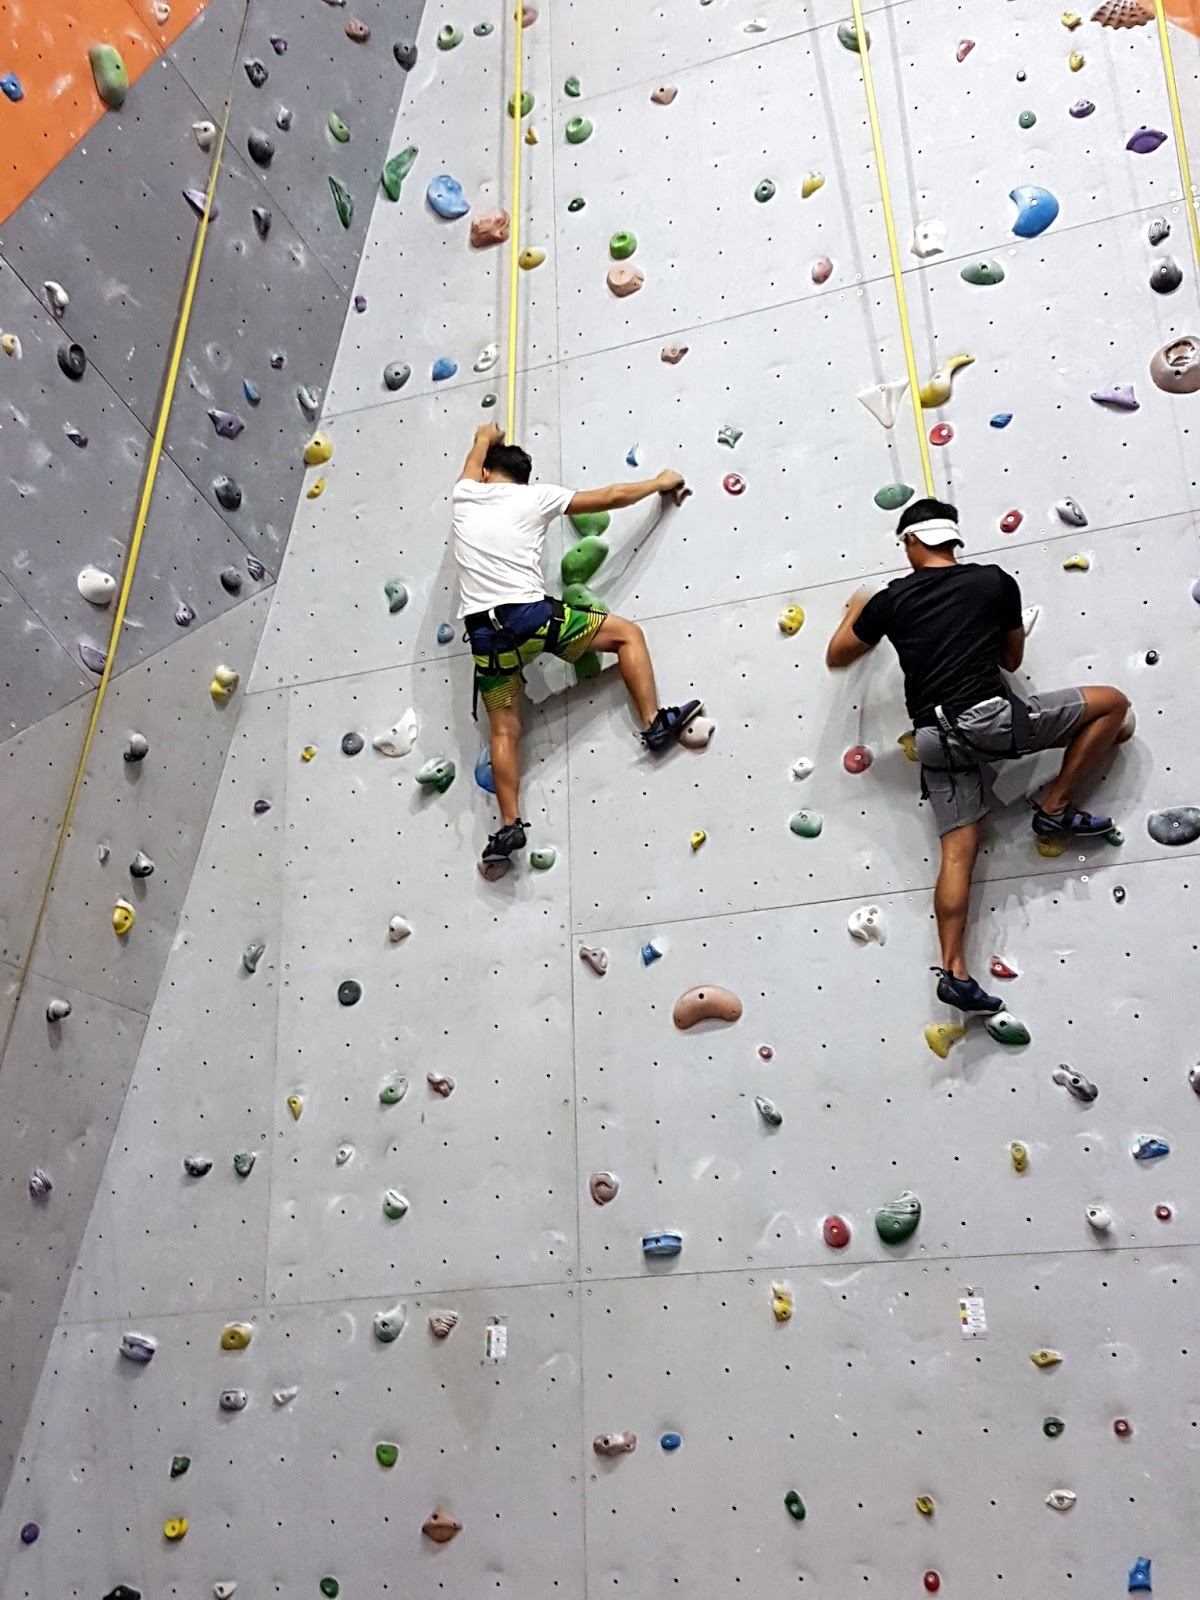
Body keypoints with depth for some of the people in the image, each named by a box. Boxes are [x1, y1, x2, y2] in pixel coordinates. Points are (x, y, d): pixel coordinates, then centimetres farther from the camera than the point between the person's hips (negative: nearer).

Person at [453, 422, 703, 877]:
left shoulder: (465, 496, 17)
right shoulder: (534, 496, 9)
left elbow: (483, 444, 41)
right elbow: (612, 496, 14)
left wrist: (487, 437, 64)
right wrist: (660, 482, 29)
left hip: (484, 631, 3)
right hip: (529, 614, -3)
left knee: (504, 730, 9)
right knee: (627, 633, 13)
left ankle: (509, 827, 1)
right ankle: (655, 724, 2)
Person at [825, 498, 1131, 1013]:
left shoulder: (891, 599, 9)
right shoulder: (995, 581, 7)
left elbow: (836, 657, 21)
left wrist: (856, 612, 39)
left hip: (936, 736, 3)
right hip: (989, 716, -3)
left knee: (957, 850, 4)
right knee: (1112, 703, 13)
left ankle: (953, 971, -3)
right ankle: (1055, 809, 12)